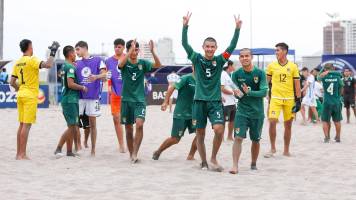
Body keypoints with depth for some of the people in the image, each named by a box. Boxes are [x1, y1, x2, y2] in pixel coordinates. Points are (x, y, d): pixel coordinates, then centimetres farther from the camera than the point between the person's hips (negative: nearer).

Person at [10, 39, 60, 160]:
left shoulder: (18, 63, 11)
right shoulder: (31, 60, -11)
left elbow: (12, 82, 12)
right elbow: (48, 65, -25)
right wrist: (53, 52, -13)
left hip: (21, 95, 8)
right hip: (30, 96, -8)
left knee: (22, 124, 14)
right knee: (26, 125, -7)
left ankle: (19, 153, 17)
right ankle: (22, 154, -8)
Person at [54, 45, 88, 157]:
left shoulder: (64, 66, 15)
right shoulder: (70, 67, -13)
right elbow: (70, 84, -22)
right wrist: (82, 88, -10)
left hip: (66, 99, 10)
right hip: (70, 100, -10)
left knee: (72, 127, 13)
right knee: (72, 127, -8)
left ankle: (69, 151, 15)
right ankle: (58, 148, -10)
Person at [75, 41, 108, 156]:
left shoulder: (97, 60, 5)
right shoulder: (77, 64, 15)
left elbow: (104, 76, -2)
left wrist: (96, 76, -23)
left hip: (93, 96, -3)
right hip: (79, 96, 3)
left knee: (92, 123, 2)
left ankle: (93, 150, 9)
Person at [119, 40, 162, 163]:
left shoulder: (143, 63, 1)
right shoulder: (125, 63, -2)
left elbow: (158, 65, -13)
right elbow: (120, 64, -26)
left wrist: (152, 51, -28)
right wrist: (130, 50, -36)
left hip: (139, 100, 0)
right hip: (126, 100, 1)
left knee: (139, 124, -21)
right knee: (128, 129, 6)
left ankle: (135, 154, -16)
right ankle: (131, 155, 19)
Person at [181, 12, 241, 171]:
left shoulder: (219, 60, 3)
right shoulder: (197, 59, 1)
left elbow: (232, 46, -6)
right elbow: (184, 44, -9)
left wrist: (237, 29, -17)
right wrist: (185, 25, -21)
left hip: (215, 101, 0)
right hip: (199, 101, 0)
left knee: (219, 129, -17)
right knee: (200, 134, 4)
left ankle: (213, 159, 1)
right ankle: (203, 162, 20)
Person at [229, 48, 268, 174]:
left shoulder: (260, 73, -8)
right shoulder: (236, 74, -2)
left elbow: (264, 92, -13)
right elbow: (236, 93, 3)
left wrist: (249, 92, -26)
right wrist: (237, 93, -21)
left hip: (257, 113, 0)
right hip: (242, 111, 0)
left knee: (256, 140, 11)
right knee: (238, 137, -14)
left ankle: (253, 164, 30)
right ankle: (235, 166, -15)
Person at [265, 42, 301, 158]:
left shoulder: (293, 66, 1)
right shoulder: (271, 66, 3)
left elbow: (297, 84, 3)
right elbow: (266, 82, 10)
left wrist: (298, 101, -2)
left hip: (289, 99, 0)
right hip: (275, 98, 0)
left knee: (288, 124, 7)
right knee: (272, 121, -12)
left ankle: (286, 150, 18)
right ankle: (273, 148, 3)